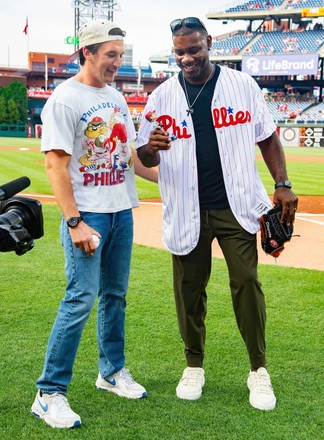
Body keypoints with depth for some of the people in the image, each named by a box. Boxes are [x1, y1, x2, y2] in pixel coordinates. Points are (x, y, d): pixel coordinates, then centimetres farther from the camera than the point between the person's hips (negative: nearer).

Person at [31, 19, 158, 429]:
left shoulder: (116, 97, 12)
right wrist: (74, 222, -21)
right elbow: (55, 164, -16)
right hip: (88, 215, -7)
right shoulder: (65, 99, -11)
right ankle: (49, 393, 0)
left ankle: (112, 371, 31)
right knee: (81, 299, -10)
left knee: (115, 294, 15)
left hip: (122, 211, 7)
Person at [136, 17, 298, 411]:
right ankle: (194, 365, 26)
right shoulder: (162, 96, 1)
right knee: (189, 289, 8)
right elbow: (144, 158, 2)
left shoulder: (242, 85, 1)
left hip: (235, 207, -1)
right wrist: (151, 148, -22)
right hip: (186, 212, 1)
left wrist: (282, 184, -2)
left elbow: (267, 138, 8)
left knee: (246, 283, -1)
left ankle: (258, 370, 14)